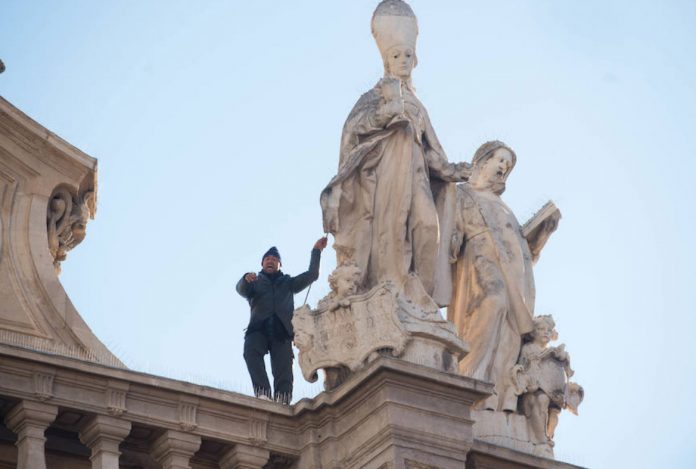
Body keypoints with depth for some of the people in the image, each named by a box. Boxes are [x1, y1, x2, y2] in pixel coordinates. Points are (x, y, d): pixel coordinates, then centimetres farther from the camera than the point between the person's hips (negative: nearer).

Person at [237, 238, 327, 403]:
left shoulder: (287, 282, 35)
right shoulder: (255, 282, 29)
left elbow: (311, 275, 26)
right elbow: (241, 289, 6)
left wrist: (316, 251, 18)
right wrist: (246, 279, -17)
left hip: (281, 329, 2)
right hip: (259, 327, -2)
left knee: (283, 363, -21)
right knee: (251, 350, -33)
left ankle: (282, 399, -37)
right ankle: (262, 392, -45)